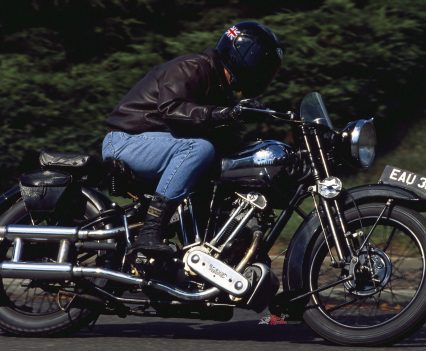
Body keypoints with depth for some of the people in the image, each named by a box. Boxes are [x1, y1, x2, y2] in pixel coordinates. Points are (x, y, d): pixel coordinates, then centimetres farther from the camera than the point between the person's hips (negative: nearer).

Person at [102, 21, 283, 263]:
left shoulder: (221, 89, 15)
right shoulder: (192, 69, -15)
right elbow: (170, 107, -32)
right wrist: (214, 115, -40)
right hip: (126, 139, -10)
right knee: (200, 148, -31)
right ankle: (150, 232, -36)